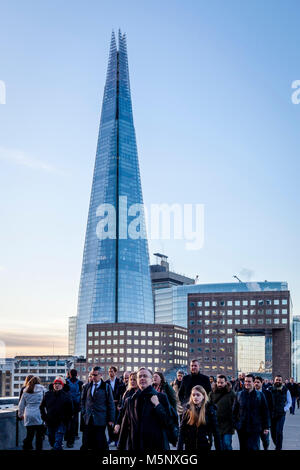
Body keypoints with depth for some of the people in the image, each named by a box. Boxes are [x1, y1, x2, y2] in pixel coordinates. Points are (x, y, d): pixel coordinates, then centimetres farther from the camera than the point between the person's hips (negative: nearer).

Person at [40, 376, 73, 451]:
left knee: (57, 442, -14)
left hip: (61, 423, -4)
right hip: (50, 422, 4)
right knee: (51, 441, 15)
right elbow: (42, 407, 15)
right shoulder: (48, 394, 4)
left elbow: (70, 410, 2)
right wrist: (44, 417, 7)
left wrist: (66, 420, -4)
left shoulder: (66, 396, -3)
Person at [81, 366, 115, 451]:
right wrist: (83, 412, 9)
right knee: (86, 444, 3)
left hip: (100, 420, -4)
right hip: (88, 420, 4)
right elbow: (83, 400, 21)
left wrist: (111, 419, -4)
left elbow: (111, 404, -1)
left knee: (99, 444, -1)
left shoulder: (106, 387, -1)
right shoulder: (88, 386, 10)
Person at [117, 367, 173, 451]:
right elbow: (125, 427, 12)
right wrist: (120, 448, 9)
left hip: (157, 447, -2)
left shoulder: (161, 397, 4)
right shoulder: (130, 401, 11)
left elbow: (169, 422, -2)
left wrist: (157, 405, -10)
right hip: (134, 447, 2)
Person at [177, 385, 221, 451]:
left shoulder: (210, 409, -5)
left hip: (204, 446, -2)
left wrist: (218, 448, -4)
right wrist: (179, 447, -10)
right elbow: (182, 430, -2)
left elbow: (215, 431, -3)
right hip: (189, 446, 2)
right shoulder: (188, 410, 0)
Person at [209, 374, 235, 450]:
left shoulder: (231, 394, 0)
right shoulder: (212, 394, 6)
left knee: (227, 445, -5)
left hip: (227, 425, -2)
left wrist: (234, 423, -6)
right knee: (220, 446, 8)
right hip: (216, 424, 2)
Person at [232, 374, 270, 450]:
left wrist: (266, 427, 1)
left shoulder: (260, 395, 0)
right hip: (241, 428, 2)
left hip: (255, 428, -2)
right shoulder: (239, 395, 5)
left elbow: (265, 412, 3)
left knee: (253, 448, -7)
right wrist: (235, 424, 4)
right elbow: (234, 411, 10)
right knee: (243, 447, 9)